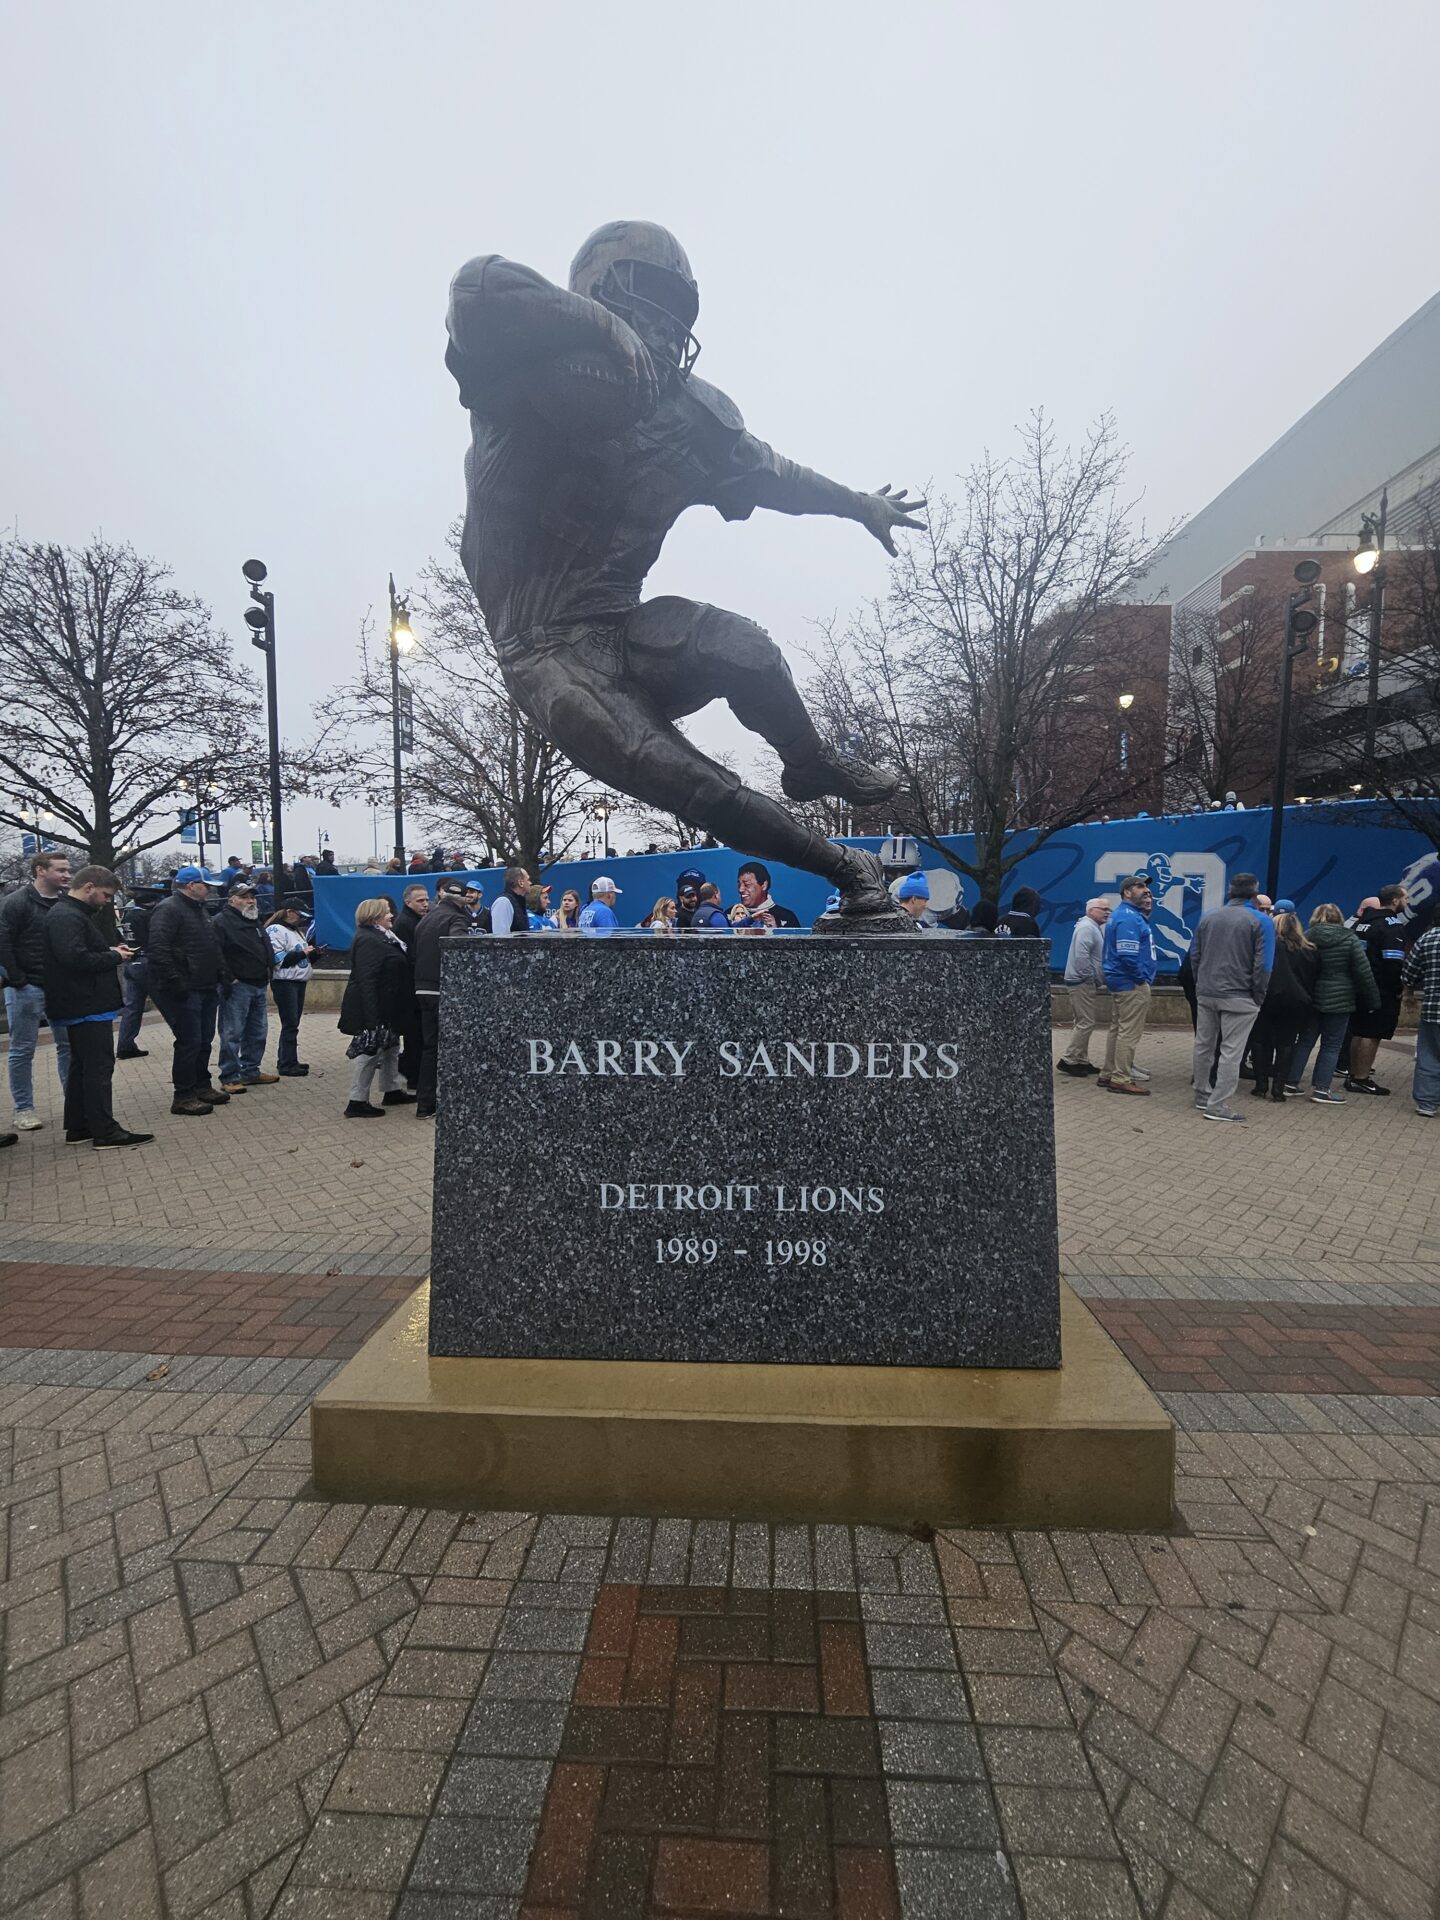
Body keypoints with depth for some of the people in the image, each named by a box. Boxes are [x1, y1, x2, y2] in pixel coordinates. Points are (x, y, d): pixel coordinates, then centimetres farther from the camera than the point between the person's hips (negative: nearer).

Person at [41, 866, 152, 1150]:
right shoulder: (66, 917, -17)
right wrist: (114, 957, -15)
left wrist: (111, 951, 7)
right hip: (87, 1006, -11)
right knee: (99, 1068, -7)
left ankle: (77, 1127, 23)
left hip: (80, 1006, 11)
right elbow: (76, 958, -28)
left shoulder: (75, 913, 17)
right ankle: (105, 1131, -4)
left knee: (81, 1067, 15)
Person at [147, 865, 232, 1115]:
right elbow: (159, 949, -23)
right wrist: (176, 982, -25)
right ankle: (183, 1096, 4)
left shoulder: (201, 909, 18)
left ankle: (202, 1086, 27)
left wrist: (223, 973, 14)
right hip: (184, 991, -9)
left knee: (204, 1040, 15)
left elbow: (214, 946, 25)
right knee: (189, 1042, -5)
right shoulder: (169, 909, -13)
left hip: (207, 988, 9)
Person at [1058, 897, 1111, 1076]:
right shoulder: (1086, 928, -16)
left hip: (1087, 983, 11)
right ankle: (1067, 1060, -5)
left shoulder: (1094, 927, 18)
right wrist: (1092, 979, -19)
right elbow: (1081, 956, -26)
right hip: (1082, 983, -11)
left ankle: (1081, 1060, 20)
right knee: (1085, 1023, -9)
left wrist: (1097, 980, 15)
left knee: (1083, 1023, 14)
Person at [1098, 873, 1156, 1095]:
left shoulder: (1122, 915, 17)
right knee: (1129, 1032, -6)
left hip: (1119, 982, 11)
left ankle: (1108, 1074, 23)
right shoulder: (1129, 917, -17)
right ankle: (1122, 1079, -1)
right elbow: (1128, 954, -25)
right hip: (1132, 984, -11)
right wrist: (1141, 978, -15)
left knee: (1118, 1029, 16)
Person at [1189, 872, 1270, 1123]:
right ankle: (1218, 1105, -3)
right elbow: (1263, 964, -10)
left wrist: (1200, 985, 16)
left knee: (1203, 1046, 15)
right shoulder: (1260, 921, -6)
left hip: (1205, 993, 5)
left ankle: (1202, 1094, 26)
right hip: (1238, 996, -5)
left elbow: (1195, 955, 9)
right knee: (1230, 1051, -2)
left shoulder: (1207, 917, 8)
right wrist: (1258, 997, 0)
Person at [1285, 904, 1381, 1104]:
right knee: (1331, 1045, 4)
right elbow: (1364, 972, -5)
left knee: (1305, 1041, 11)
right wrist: (1372, 999, 2)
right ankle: (1321, 1089, 2)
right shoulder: (1349, 939, -6)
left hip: (1310, 998, 3)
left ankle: (1291, 1083, 13)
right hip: (1339, 1001, -3)